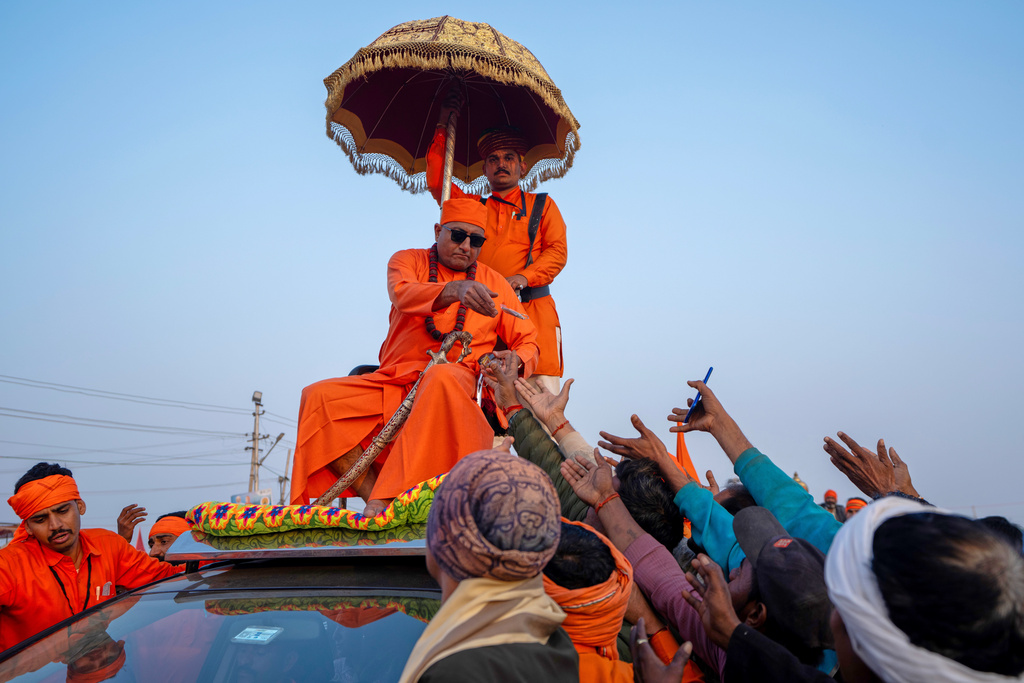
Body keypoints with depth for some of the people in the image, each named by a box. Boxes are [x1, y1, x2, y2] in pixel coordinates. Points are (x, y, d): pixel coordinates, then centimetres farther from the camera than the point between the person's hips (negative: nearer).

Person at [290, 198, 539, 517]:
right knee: (318, 397, -19)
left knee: (442, 377, -38)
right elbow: (402, 294, -14)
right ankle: (371, 493, -25)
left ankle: (383, 501, -36)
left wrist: (516, 361, -11)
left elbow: (528, 342, 15)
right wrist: (455, 290, -34)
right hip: (393, 381, 2)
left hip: (455, 385, -2)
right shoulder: (408, 260, 11)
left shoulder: (493, 283, 14)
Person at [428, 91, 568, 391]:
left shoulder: (541, 205, 19)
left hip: (531, 304, -1)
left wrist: (524, 277, -10)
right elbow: (437, 182, 15)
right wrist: (443, 126, 14)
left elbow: (558, 250, 7)